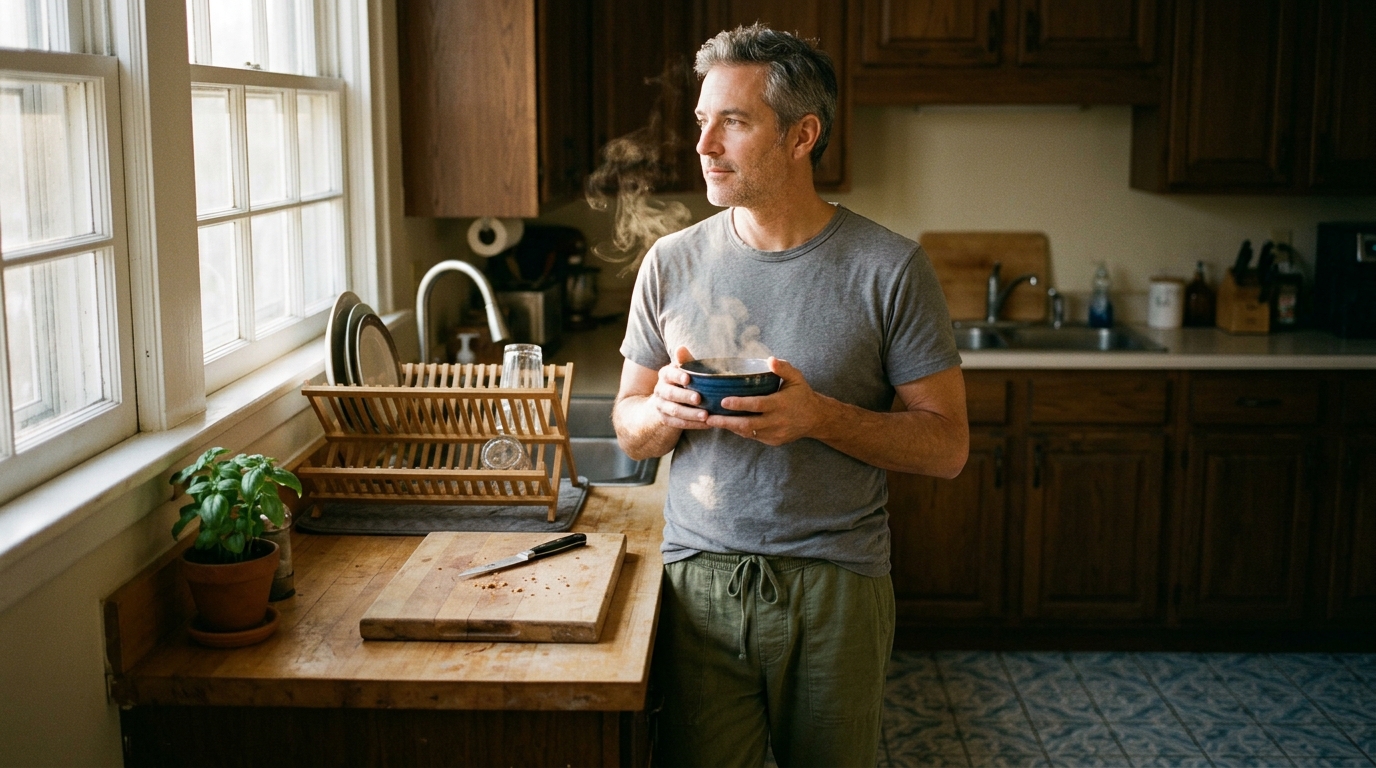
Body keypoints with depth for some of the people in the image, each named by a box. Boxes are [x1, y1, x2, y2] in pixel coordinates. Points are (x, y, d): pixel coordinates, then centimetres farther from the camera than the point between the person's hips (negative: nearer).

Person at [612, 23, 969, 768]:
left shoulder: (890, 267, -6)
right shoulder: (671, 262, 3)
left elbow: (947, 446, -5)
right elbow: (629, 431, 10)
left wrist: (821, 416, -21)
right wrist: (664, 409, -14)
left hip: (836, 588, -1)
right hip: (697, 576, 2)